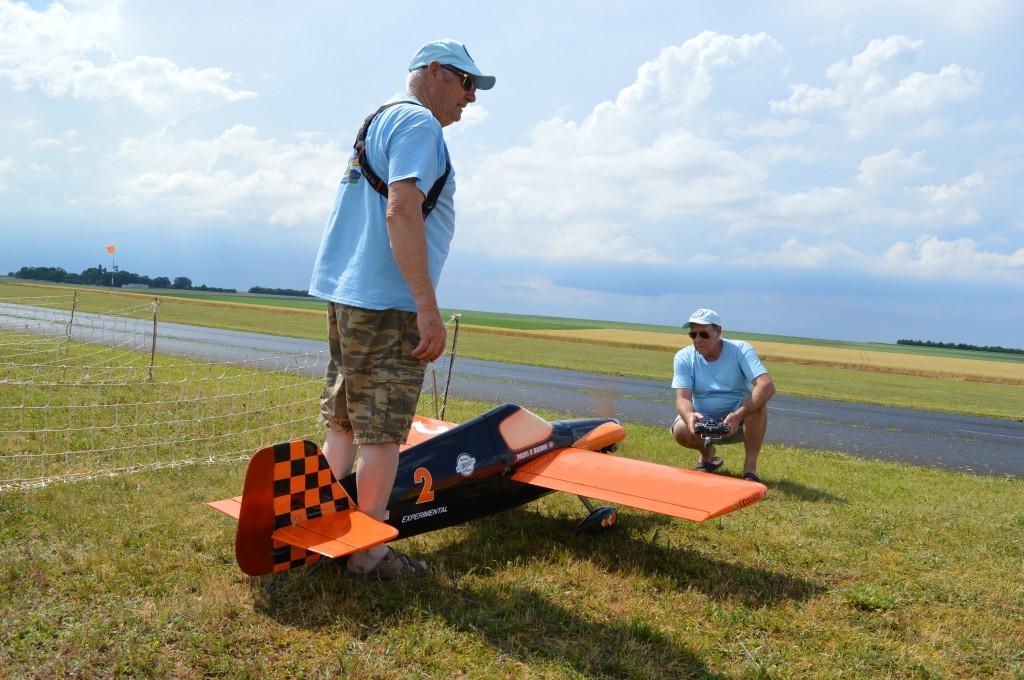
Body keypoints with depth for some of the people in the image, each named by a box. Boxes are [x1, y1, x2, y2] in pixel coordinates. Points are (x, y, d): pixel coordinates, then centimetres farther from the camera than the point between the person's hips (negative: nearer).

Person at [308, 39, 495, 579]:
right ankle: (369, 554, 7)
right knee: (381, 433, -2)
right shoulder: (418, 122, -7)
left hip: (344, 295, 10)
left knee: (343, 425, 14)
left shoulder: (377, 121, 24)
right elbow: (402, 213, -21)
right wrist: (428, 307, -22)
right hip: (387, 304, -10)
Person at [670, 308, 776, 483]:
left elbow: (767, 386, -30)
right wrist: (689, 415, -44)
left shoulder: (740, 350, -15)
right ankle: (707, 453, 6)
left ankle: (750, 467, -19)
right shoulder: (683, 357, -8)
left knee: (757, 401, -33)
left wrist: (738, 416, -45)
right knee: (680, 430, -30)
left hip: (740, 420, -1)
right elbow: (683, 398, -18)